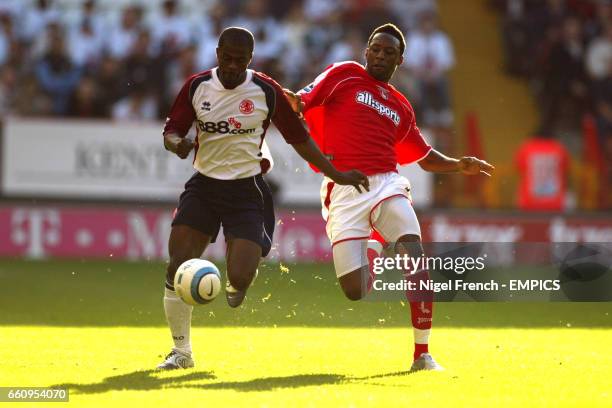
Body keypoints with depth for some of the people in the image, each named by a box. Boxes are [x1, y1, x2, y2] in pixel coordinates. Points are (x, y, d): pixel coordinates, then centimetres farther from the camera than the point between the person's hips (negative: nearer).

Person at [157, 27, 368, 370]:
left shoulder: (266, 91, -7)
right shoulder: (197, 86, -2)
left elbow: (299, 137, 3)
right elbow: (171, 131, 3)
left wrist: (337, 175, 4)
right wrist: (177, 143, -22)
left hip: (247, 190, -2)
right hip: (204, 186, 2)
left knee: (240, 278, -17)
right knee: (178, 269, -11)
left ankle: (236, 284, 24)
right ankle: (181, 352, 7)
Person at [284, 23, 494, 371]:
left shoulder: (400, 107, 22)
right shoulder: (344, 75, 11)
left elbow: (424, 156, 31)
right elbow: (300, 104, 2)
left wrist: (458, 166, 13)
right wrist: (290, 101, -22)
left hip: (386, 184, 3)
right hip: (344, 189, -3)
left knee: (416, 257, -24)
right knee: (355, 292, -10)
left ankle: (423, 354, -18)